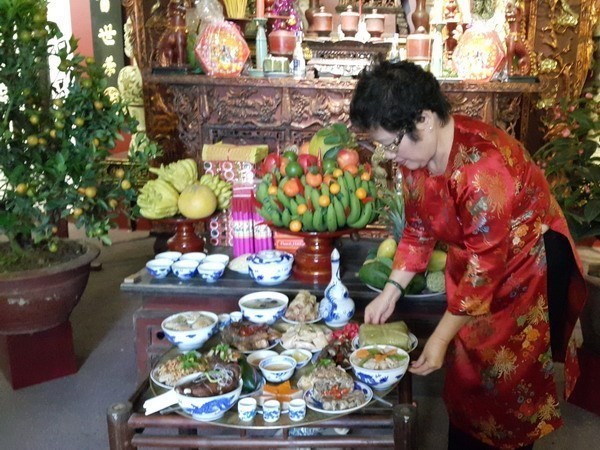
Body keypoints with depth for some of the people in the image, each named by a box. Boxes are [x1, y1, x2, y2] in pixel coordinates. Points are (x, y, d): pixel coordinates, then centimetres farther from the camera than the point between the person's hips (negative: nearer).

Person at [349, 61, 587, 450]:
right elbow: (419, 229, 2)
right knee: (464, 374, 16)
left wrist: (440, 338, -21)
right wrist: (390, 293, -5)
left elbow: (485, 266, -28)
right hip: (473, 265, 7)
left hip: (526, 268, -7)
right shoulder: (418, 153, -10)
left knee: (507, 384, 7)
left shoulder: (483, 166, -35)